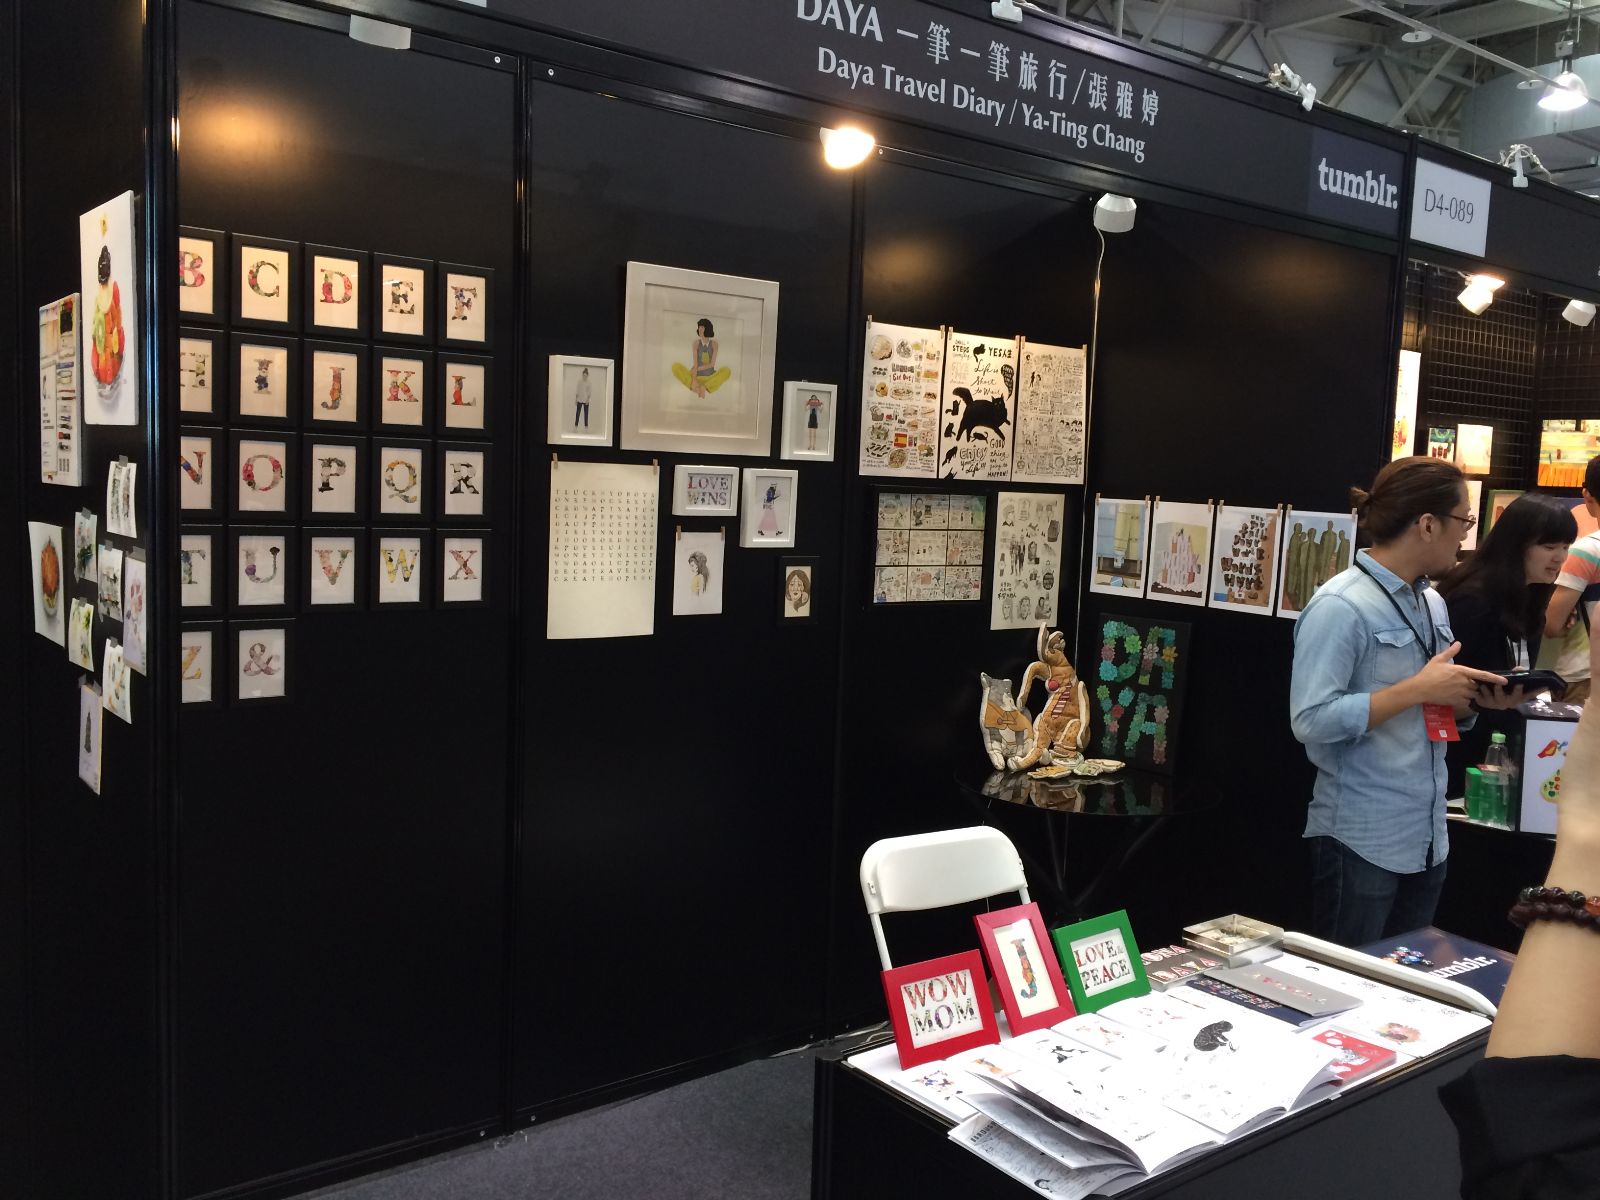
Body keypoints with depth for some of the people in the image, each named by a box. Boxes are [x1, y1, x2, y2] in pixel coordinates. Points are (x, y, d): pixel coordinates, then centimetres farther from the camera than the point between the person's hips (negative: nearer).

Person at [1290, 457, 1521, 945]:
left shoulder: (1433, 605, 10)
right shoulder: (1340, 606, -17)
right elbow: (1312, 720, -24)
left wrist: (1474, 699, -2)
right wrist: (1418, 689, -22)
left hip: (1427, 838, 8)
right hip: (1361, 843, -8)